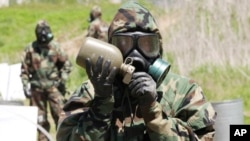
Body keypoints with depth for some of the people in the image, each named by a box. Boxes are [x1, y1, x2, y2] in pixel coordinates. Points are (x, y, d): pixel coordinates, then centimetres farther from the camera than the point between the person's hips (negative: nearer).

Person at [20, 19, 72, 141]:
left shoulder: (55, 47, -1)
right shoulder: (30, 49, -2)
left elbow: (66, 63, 11)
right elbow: (24, 69, 3)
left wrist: (63, 76, 1)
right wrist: (26, 85, -1)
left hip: (53, 86, 0)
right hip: (37, 88, 1)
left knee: (59, 113, -8)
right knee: (40, 118, 9)